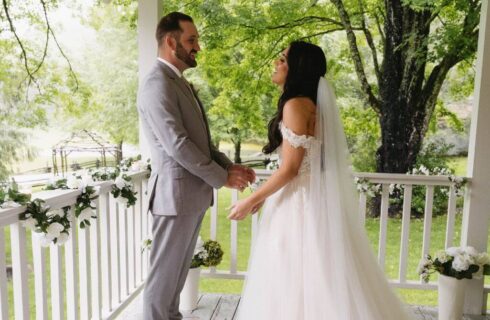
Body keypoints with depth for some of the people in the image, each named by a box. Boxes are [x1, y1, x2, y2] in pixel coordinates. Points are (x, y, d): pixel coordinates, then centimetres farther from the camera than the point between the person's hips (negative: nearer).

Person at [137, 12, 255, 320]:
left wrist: (230, 166, 4)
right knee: (164, 270, 6)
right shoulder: (158, 84, -15)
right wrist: (221, 177, -13)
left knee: (179, 268, 20)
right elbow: (177, 144, -22)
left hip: (194, 191, 9)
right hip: (178, 192, -9)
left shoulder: (180, 82, 16)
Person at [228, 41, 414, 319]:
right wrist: (263, 195, 20)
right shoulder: (314, 103, 13)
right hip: (313, 196, 10)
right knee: (314, 280, 18)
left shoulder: (295, 105, -16)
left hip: (300, 202, -9)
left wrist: (251, 201, -10)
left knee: (295, 281, 3)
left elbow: (290, 168, -19)